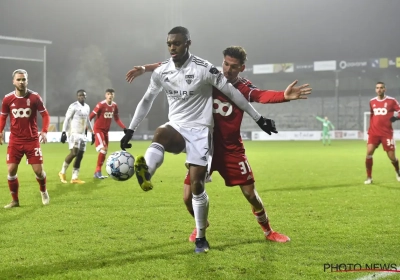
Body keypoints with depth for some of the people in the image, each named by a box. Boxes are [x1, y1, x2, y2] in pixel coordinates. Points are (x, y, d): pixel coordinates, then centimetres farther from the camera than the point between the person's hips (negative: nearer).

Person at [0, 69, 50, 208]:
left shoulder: (35, 97, -8)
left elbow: (45, 115, -1)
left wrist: (44, 131, -15)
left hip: (32, 140, -1)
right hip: (15, 141, 1)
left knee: (38, 170, -3)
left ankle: (43, 192, 29)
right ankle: (15, 200, 12)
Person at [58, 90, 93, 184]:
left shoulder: (87, 107, 15)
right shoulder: (73, 106, -9)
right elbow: (67, 119, -11)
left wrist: (92, 133, 23)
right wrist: (64, 132, -18)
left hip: (83, 134, 8)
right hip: (74, 133, -7)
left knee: (80, 156, 2)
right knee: (74, 153, -18)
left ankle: (74, 178, 5)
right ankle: (62, 172, 0)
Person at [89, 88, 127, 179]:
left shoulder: (114, 106, 2)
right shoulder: (101, 104, -18)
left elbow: (117, 119, 12)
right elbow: (91, 116, -17)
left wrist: (124, 128, 3)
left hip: (106, 130, 8)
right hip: (98, 129, -8)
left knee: (105, 151, 10)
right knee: (103, 149, -19)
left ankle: (97, 172, 19)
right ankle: (98, 171, -11)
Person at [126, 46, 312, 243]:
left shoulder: (243, 88, -12)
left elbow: (262, 96, -34)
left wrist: (285, 96, -56)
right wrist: (145, 68, -7)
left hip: (231, 149, -2)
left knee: (250, 193, -1)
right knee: (188, 196, -1)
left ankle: (268, 231, 24)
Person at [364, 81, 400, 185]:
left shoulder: (391, 101, -3)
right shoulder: (372, 102, 9)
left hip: (387, 133, -2)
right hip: (374, 132, 3)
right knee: (369, 152, -15)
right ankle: (369, 177, -4)